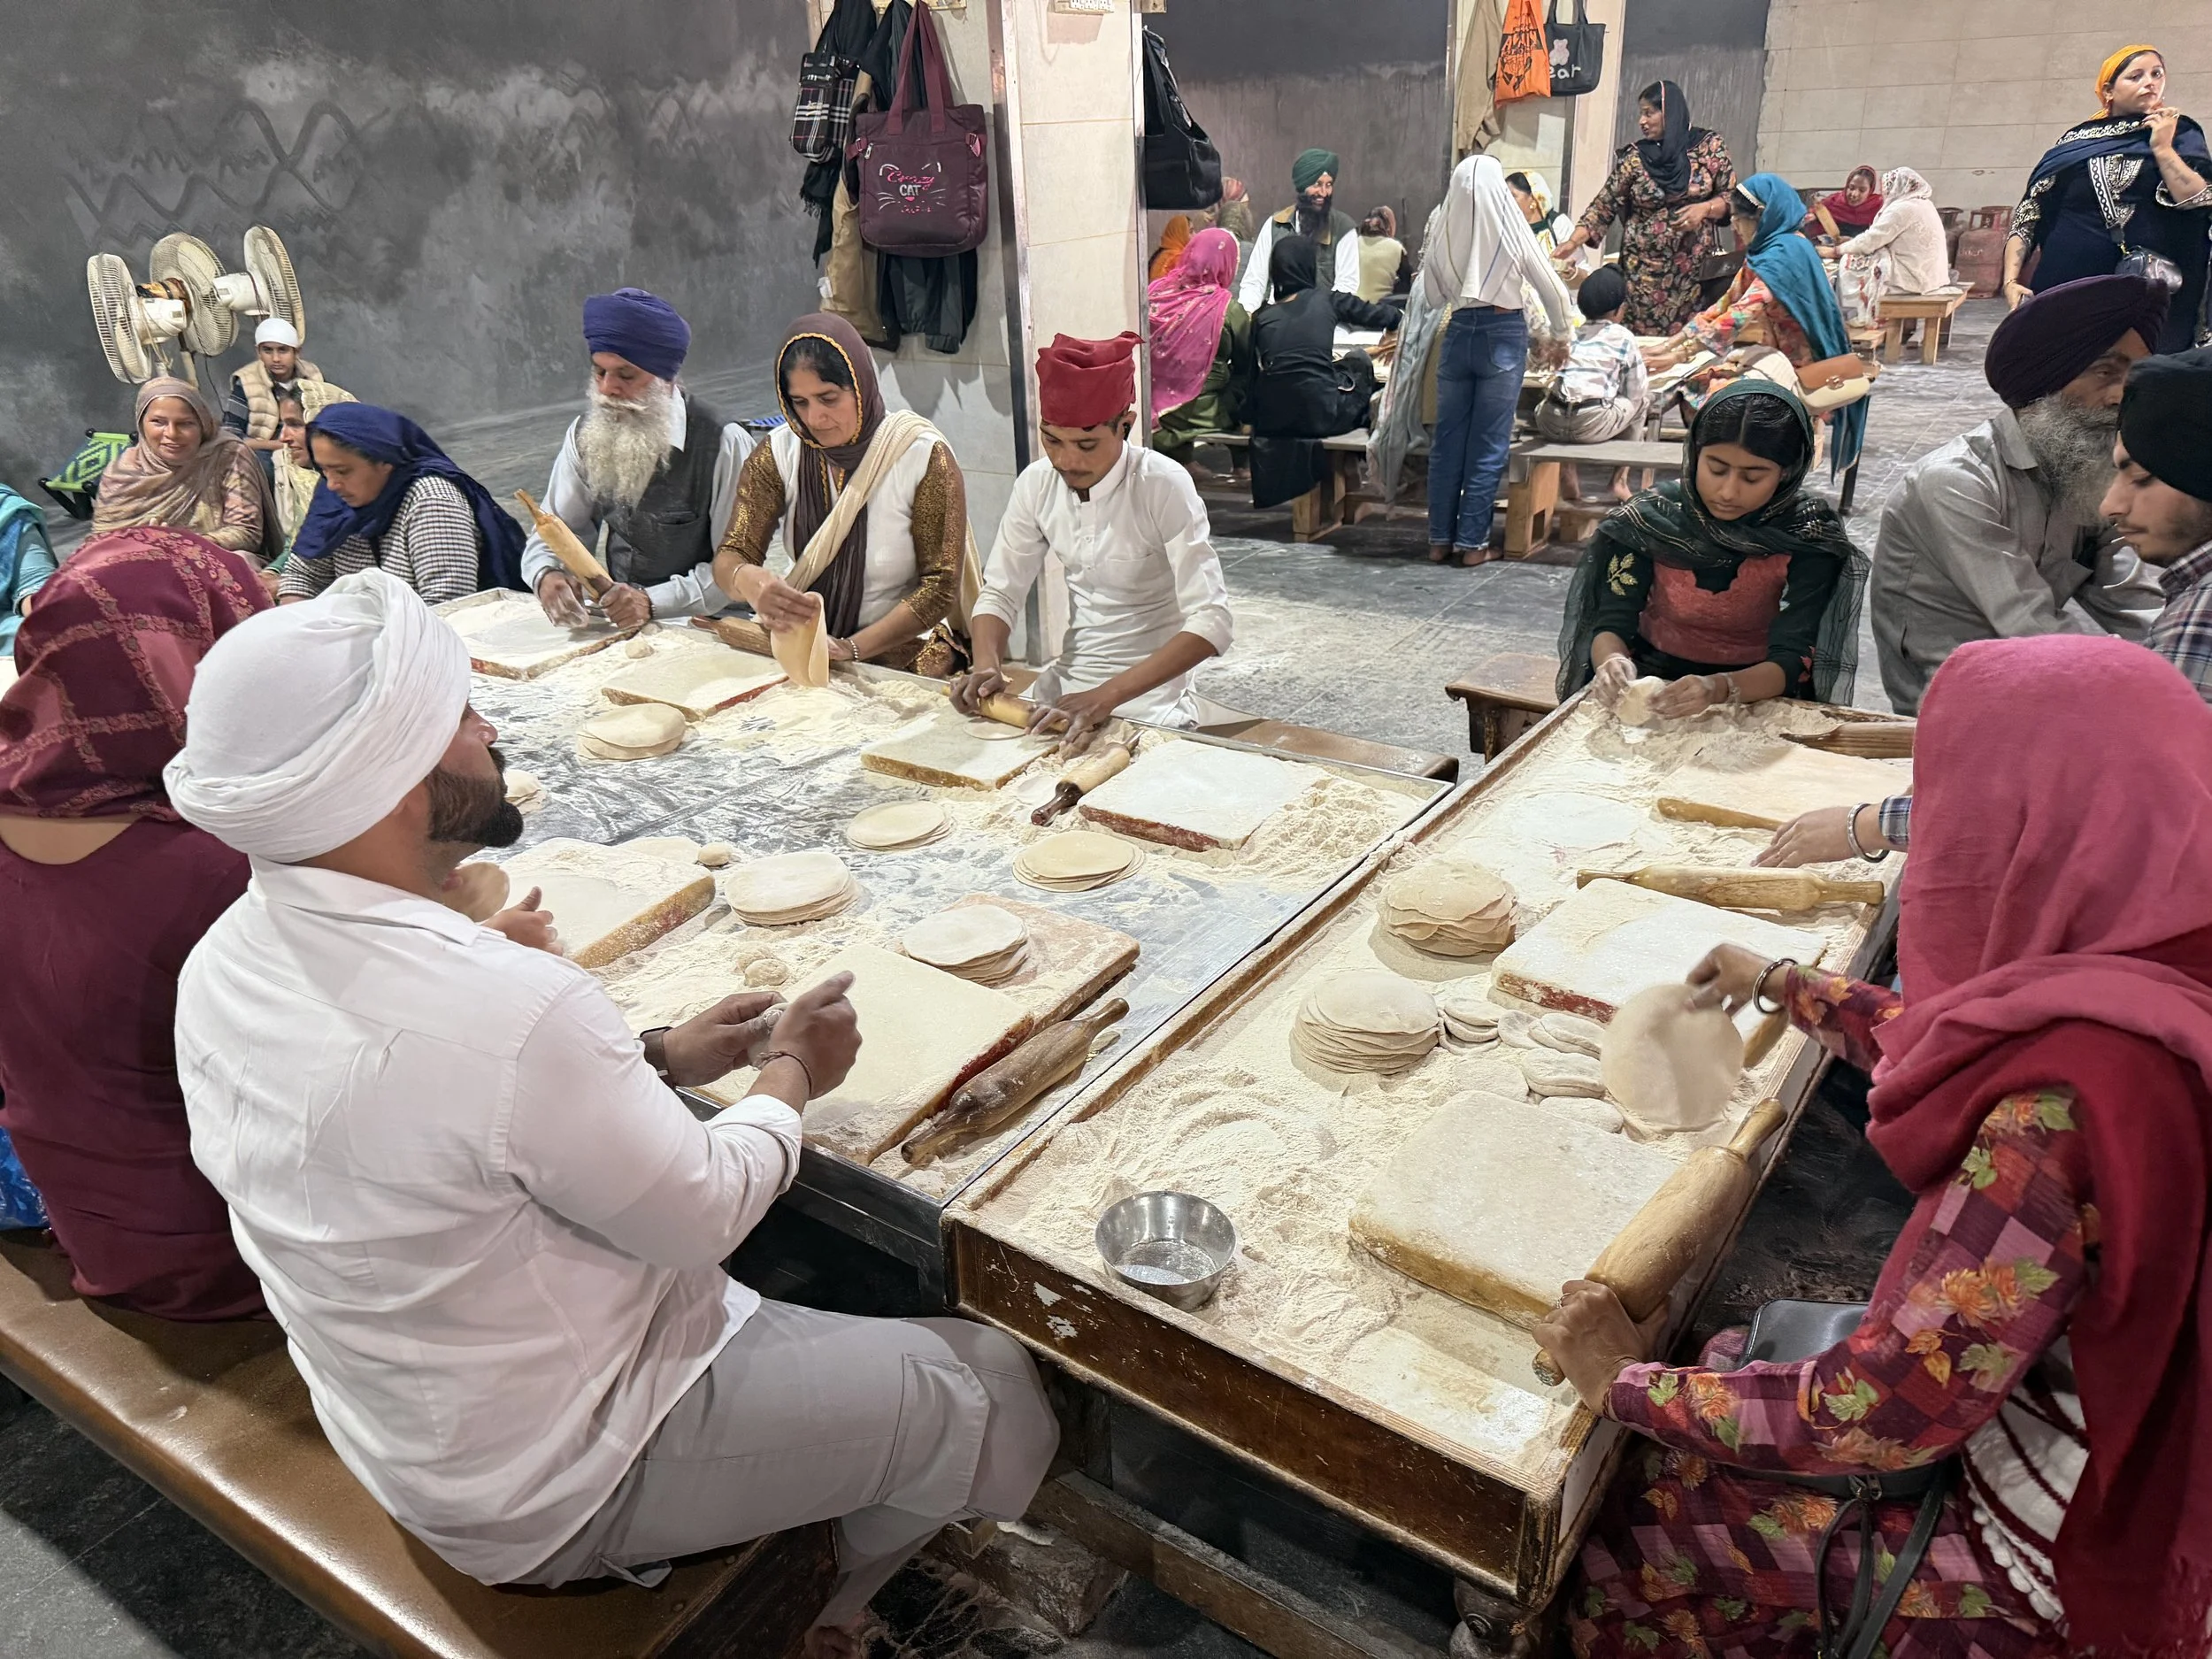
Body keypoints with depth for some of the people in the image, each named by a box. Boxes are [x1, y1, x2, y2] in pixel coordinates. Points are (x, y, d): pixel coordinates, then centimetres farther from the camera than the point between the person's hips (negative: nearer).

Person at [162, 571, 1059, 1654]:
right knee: (991, 1391, 7)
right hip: (553, 1493, -8)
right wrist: (790, 1072, -4)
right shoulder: (507, 1012, -37)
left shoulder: (224, 963, -9)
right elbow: (703, 1214, -22)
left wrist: (655, 1060, 2)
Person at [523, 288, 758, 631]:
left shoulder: (723, 445, -12)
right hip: (612, 624, 6)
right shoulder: (585, 434, 6)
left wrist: (653, 602, -27)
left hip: (700, 627, -6)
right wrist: (546, 576, -16)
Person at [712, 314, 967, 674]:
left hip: (901, 663, -2)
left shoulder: (924, 457, -9)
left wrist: (852, 648, -19)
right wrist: (747, 579, -30)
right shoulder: (778, 453, 2)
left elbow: (941, 587, -9)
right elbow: (730, 557, -4)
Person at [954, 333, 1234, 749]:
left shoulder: (1164, 487, -19)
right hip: (1067, 678, 5)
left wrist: (1106, 697, -34)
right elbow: (1001, 592, 5)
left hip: (1151, 688, -5)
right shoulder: (1037, 483, -4)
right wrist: (987, 665, -17)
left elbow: (1211, 622, -25)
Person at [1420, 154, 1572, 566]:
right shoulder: (1510, 229, -5)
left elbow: (1433, 296, 9)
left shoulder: (1444, 234, 0)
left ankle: (1440, 538, 11)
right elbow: (1552, 289, 0)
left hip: (1459, 332, 2)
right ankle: (1473, 541, 3)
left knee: (1448, 439, 8)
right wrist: (1560, 336, 13)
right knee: (1489, 443, 2)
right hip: (1505, 334, -2)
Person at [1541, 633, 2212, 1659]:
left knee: (1617, 1495, 7)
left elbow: (1891, 1413, -30)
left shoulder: (2069, 1096, -36)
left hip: (2027, 1573, -7)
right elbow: (1945, 1051, 12)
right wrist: (1782, 985, 24)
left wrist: (1633, 1385, -18)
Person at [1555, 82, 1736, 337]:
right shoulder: (1634, 157, 1)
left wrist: (1705, 208, -13)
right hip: (1644, 267, 0)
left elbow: (1731, 198, 6)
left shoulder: (1711, 147, 2)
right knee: (1643, 338, -5)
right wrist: (1573, 242, -12)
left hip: (1693, 265, 0)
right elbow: (1604, 205, 0)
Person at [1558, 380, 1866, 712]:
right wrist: (1611, 662, -34)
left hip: (1757, 693, 0)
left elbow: (1791, 659, -17)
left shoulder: (1808, 535, -12)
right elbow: (1610, 624, -9)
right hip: (1652, 681, 0)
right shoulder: (1651, 517, -9)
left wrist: (1720, 689, -38)